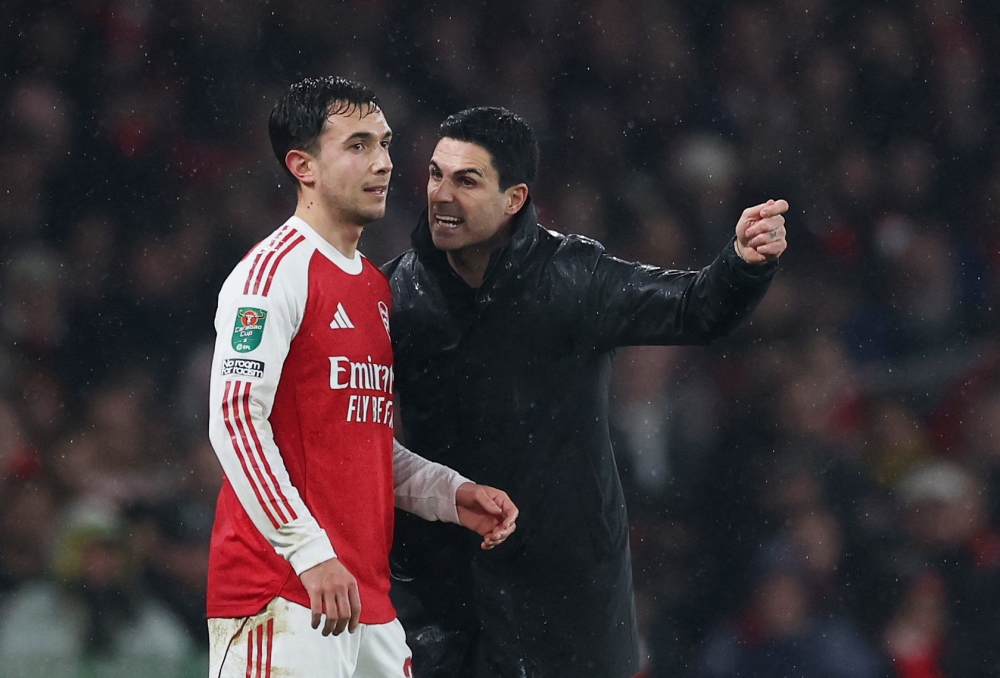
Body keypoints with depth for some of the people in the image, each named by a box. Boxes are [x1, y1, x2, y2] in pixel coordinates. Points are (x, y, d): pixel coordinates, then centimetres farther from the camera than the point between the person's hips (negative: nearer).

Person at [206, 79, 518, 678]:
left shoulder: (377, 286, 21)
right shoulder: (273, 271, -8)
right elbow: (235, 419, -17)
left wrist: (452, 495, 12)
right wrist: (310, 552, -22)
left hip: (367, 598, 9)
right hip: (280, 598, -9)